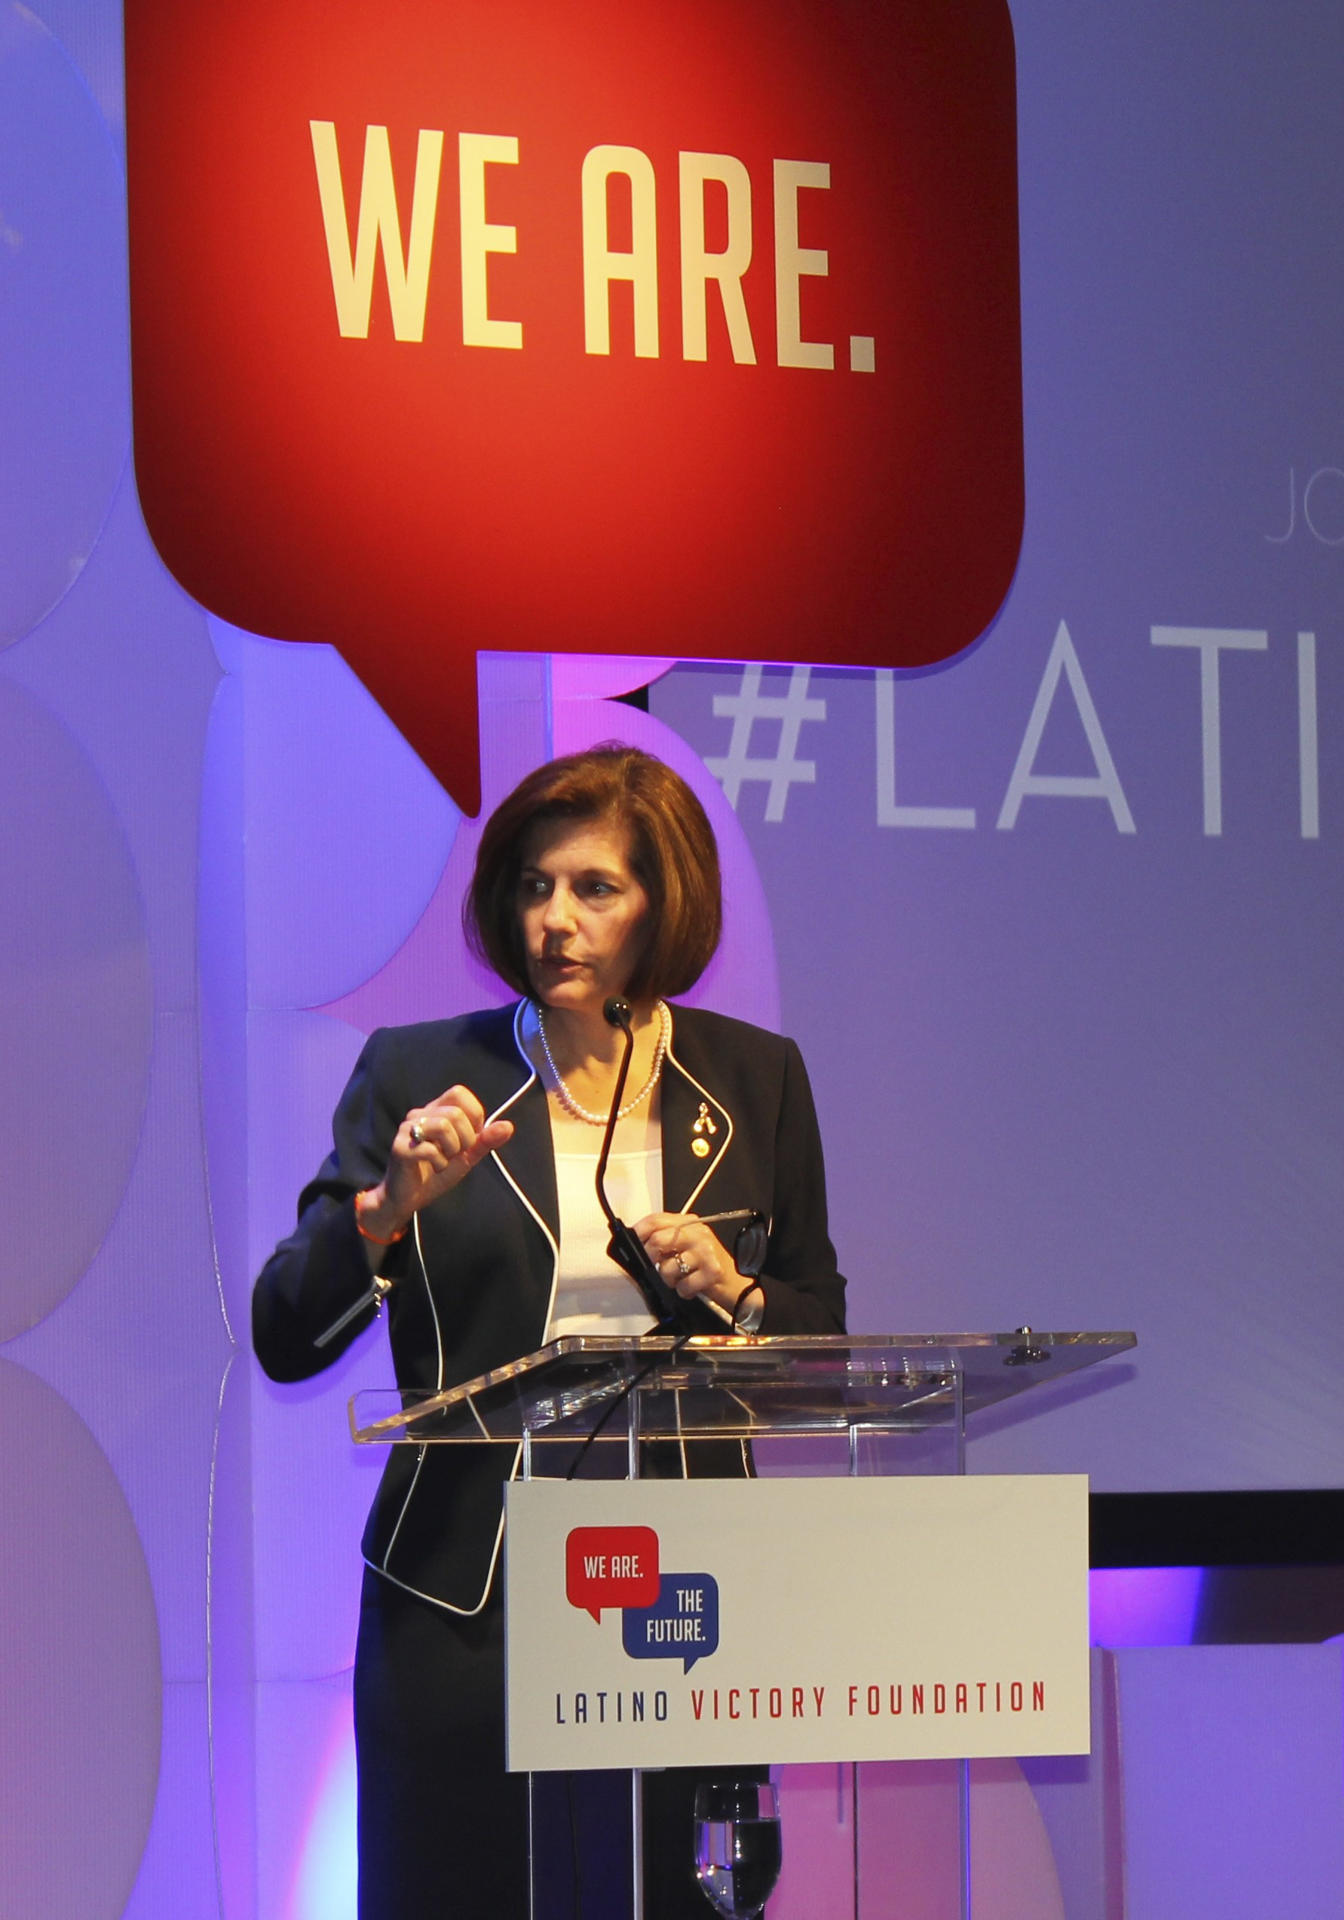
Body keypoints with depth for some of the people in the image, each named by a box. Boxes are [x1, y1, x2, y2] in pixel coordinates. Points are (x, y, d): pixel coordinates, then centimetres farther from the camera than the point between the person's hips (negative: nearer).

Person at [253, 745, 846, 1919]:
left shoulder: (756, 1079, 9)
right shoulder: (418, 1073, 3)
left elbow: (821, 1338, 14)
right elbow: (283, 1338, -1)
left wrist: (731, 1294, -6)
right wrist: (391, 1206, -16)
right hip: (466, 1591, -1)